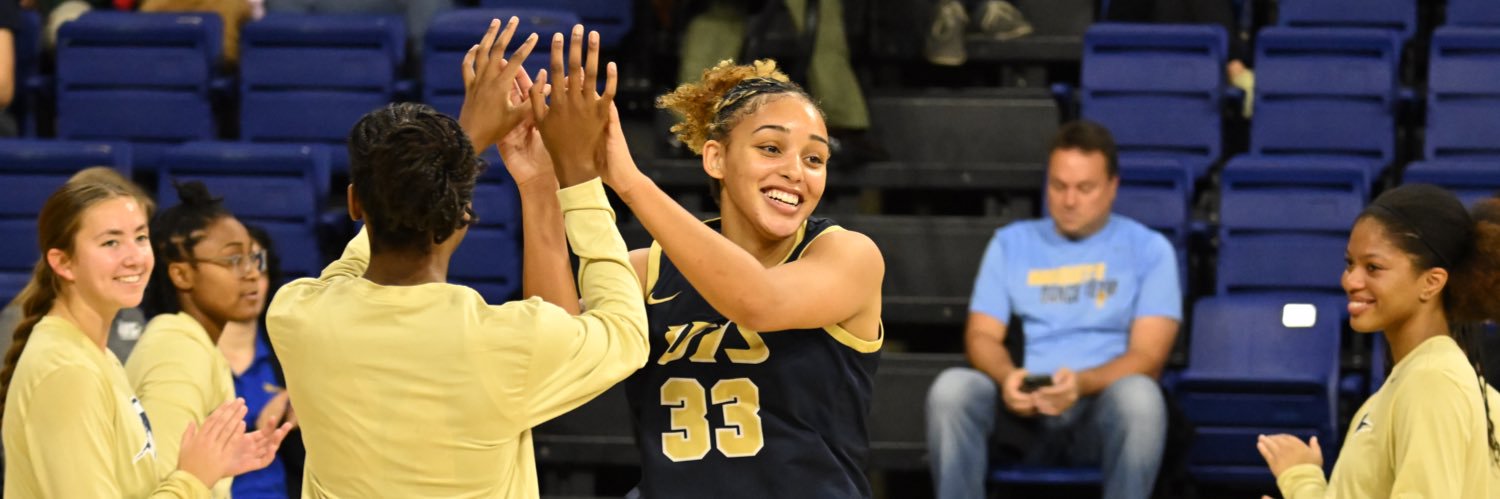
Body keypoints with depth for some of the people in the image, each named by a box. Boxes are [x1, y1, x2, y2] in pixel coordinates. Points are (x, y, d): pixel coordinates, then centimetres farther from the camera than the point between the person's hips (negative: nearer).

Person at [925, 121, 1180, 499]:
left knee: (1139, 395, -37)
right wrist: (1008, 378, -16)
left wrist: (1082, 383, -22)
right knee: (951, 388, -29)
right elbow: (981, 335, 8)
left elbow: (1148, 354, -1)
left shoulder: (1148, 250, 9)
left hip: (1102, 405, -2)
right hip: (1021, 413, 2)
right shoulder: (1011, 244, 17)